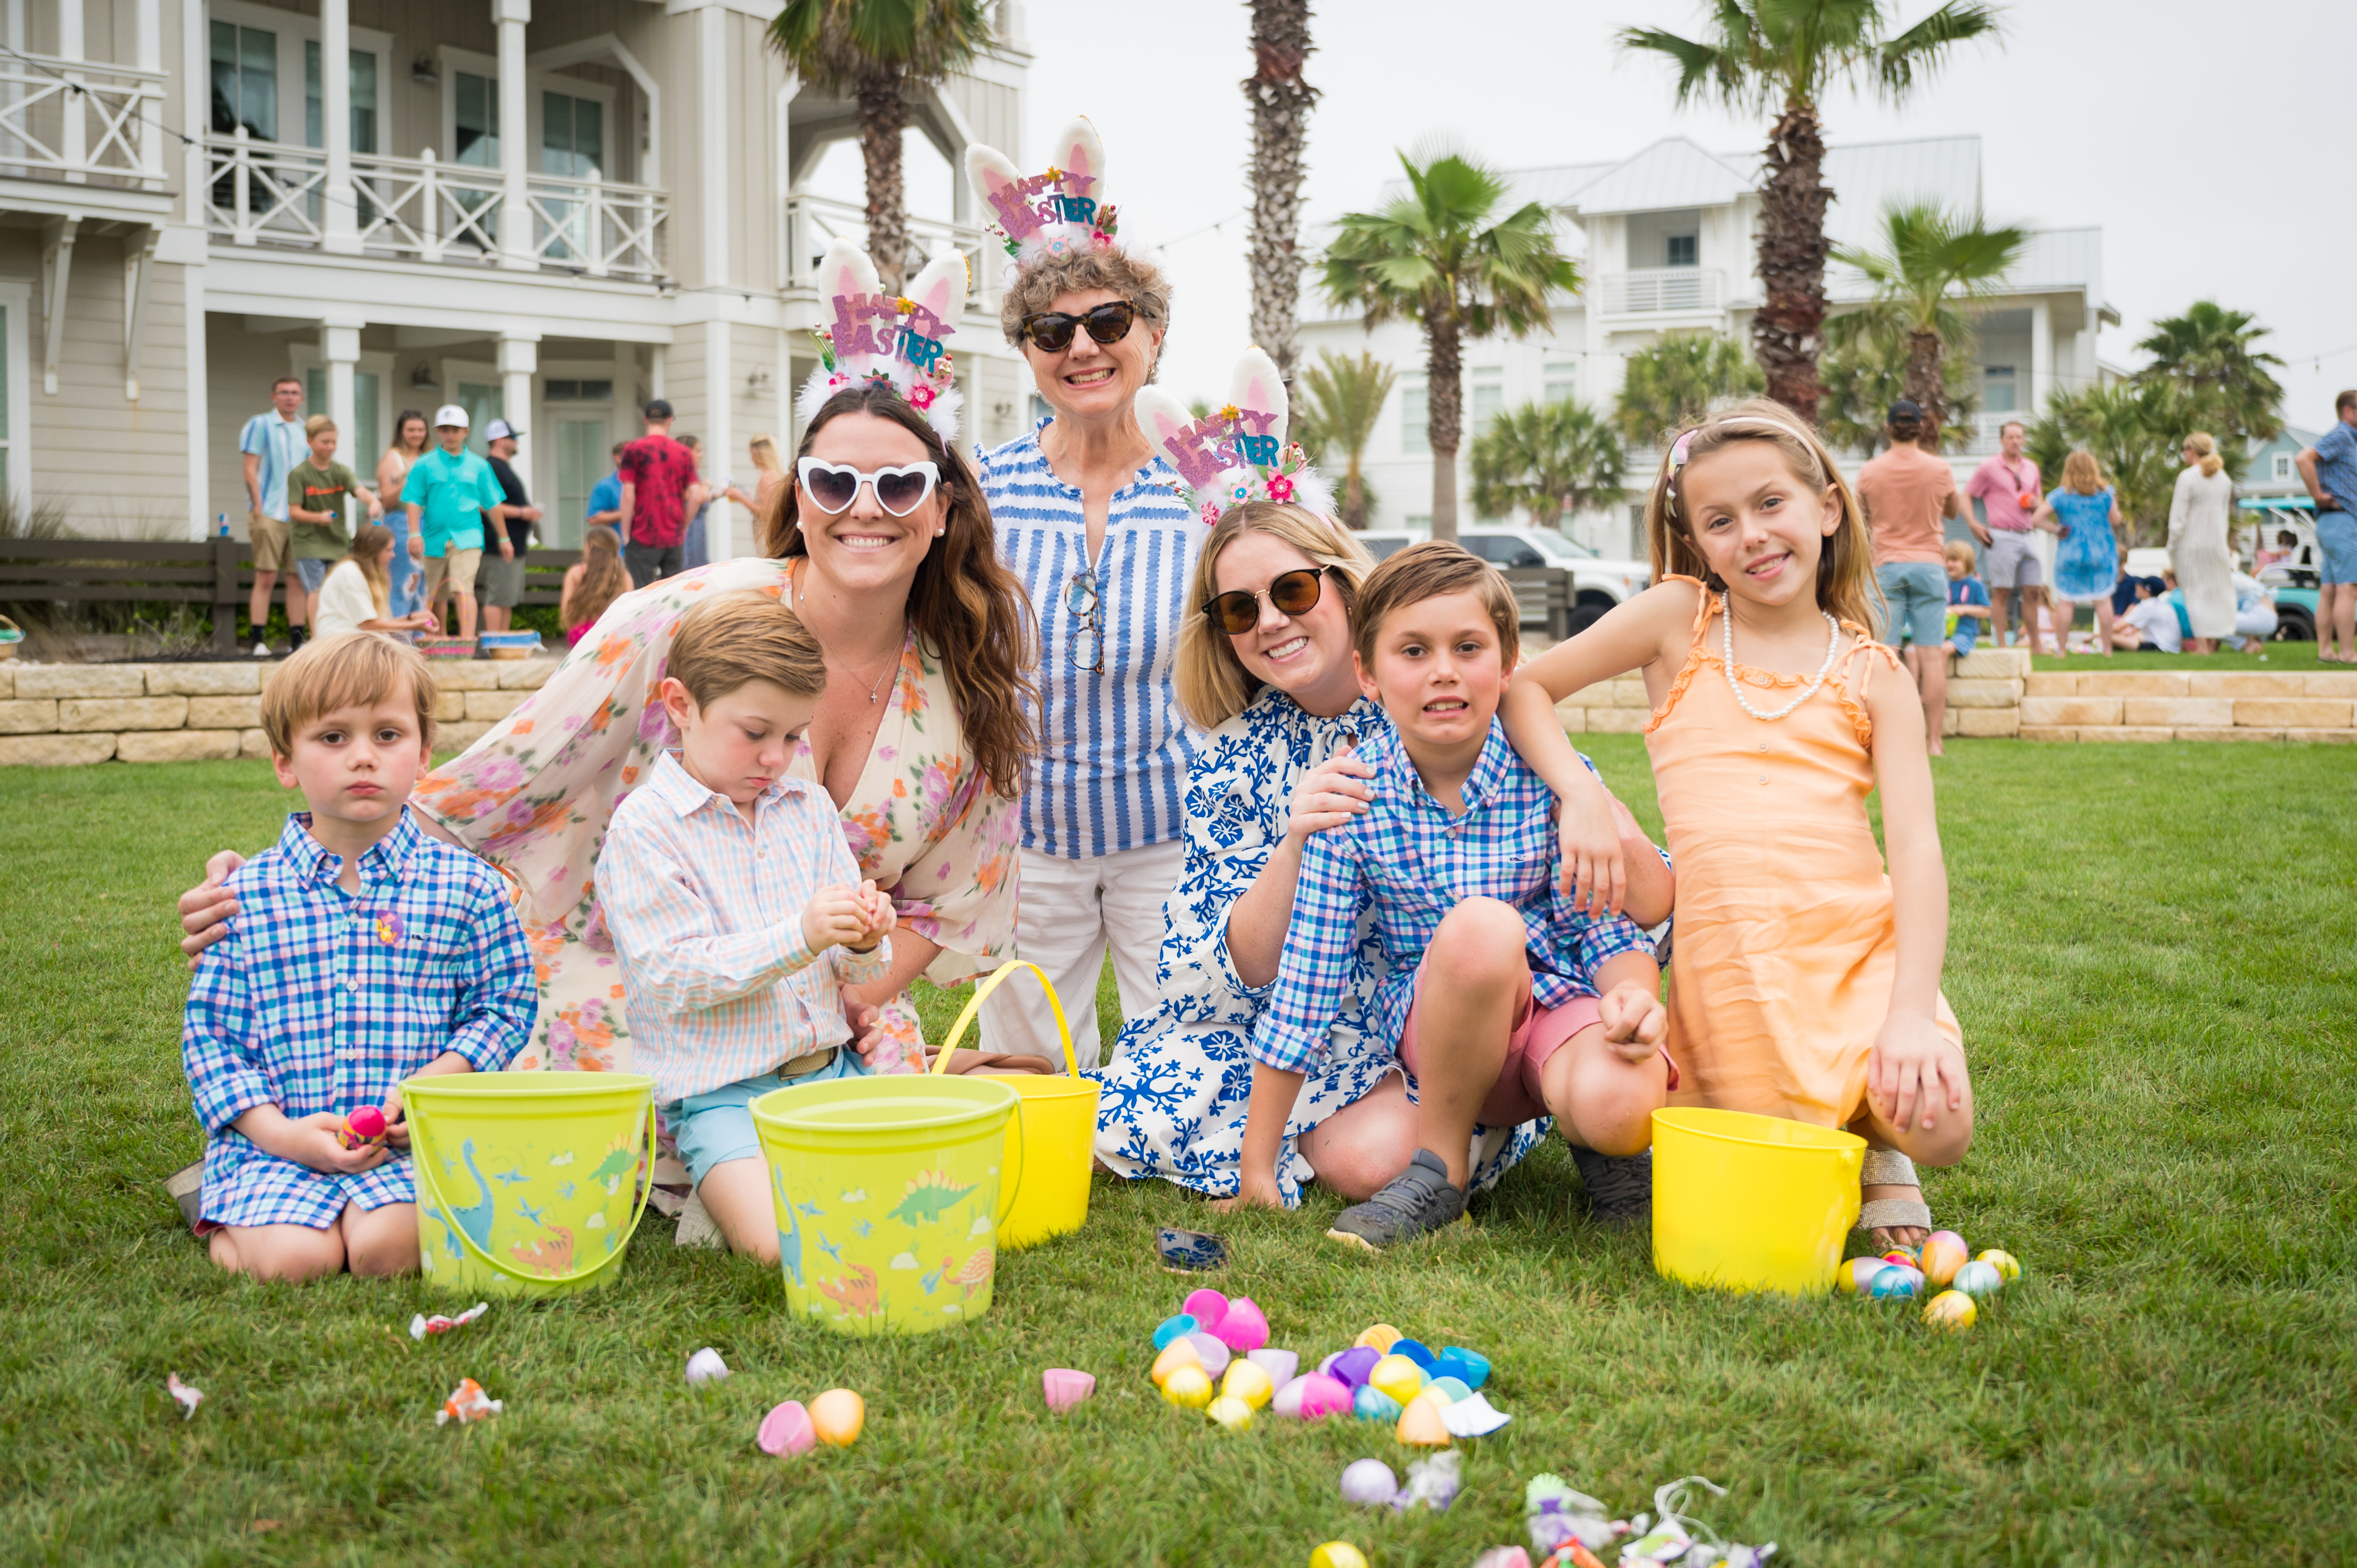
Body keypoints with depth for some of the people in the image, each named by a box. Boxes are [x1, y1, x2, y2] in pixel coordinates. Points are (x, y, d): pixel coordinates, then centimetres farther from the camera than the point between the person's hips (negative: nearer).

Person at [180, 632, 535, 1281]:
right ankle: (232, 1226, 9)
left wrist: (432, 1082, -12)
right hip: (275, 1139, 1)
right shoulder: (245, 895, 5)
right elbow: (207, 1029, 5)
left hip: (412, 1141, -1)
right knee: (292, 1258, -23)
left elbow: (506, 1004, 6)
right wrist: (279, 1131, -9)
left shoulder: (467, 886, 4)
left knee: (383, 1247, -28)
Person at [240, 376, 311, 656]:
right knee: (266, 577, -7)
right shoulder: (261, 425, 1)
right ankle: (259, 641, -7)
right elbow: (250, 470, -3)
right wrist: (258, 508, -11)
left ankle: (296, 640, 7)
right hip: (269, 514, -5)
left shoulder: (306, 431, 16)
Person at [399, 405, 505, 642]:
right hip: (435, 537, 2)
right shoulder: (425, 465, 3)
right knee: (433, 596, 11)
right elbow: (414, 501, 0)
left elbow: (493, 505, 12)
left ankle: (468, 638, -26)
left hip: (467, 538, -2)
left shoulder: (478, 466, 6)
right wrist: (415, 534, -11)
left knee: (464, 589, -19)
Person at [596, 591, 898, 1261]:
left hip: (832, 1066, 6)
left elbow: (855, 973, 13)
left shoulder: (810, 808, 11)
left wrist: (864, 943, -12)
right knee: (783, 1242, -25)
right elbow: (671, 978, -16)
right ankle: (722, 1191, 3)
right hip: (722, 1091, -5)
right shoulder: (645, 826, -8)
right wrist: (799, 938, -26)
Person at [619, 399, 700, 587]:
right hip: (675, 539, 3)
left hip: (643, 537, -3)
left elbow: (628, 496, -8)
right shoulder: (684, 453, 5)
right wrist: (683, 527, 12)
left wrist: (626, 534, -1)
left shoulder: (634, 450, -4)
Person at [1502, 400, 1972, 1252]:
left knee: (1936, 1128, -21)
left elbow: (1916, 845, -3)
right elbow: (1524, 686, 11)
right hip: (1728, 952, 0)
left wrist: (1912, 1013, -17)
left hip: (1861, 943, 0)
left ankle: (1873, 1145, 15)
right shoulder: (1678, 617, 7)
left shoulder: (1874, 677, 6)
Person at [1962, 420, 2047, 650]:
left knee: (2033, 592, 4)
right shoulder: (1988, 468, 0)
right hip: (2003, 536, -5)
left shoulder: (2031, 469, 16)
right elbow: (1966, 496, 1)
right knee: (2001, 592, -4)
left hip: (2028, 536, 5)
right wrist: (1974, 525, -11)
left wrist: (2035, 505, 2)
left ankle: (2035, 646, 10)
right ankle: (2000, 646, -1)